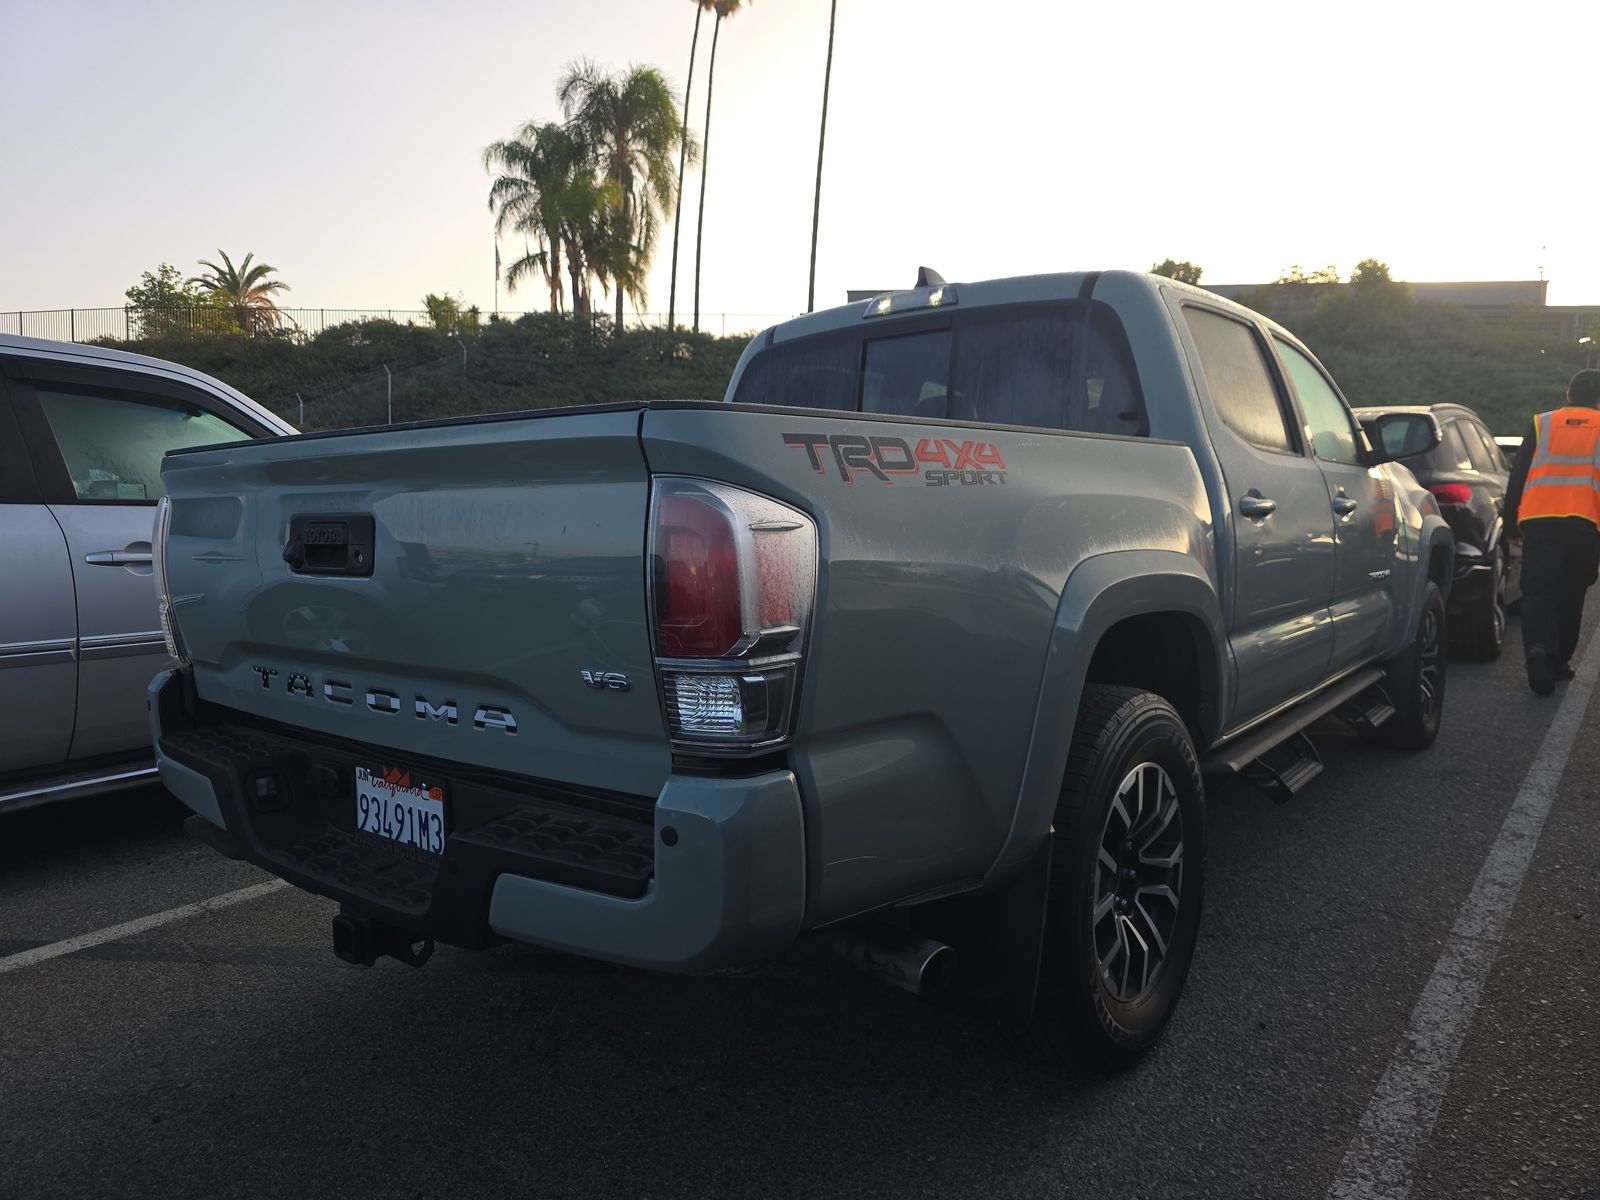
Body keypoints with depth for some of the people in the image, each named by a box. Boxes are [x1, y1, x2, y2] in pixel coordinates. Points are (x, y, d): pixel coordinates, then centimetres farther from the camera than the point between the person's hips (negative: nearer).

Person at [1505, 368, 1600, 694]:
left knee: (1537, 591, -1)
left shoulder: (1541, 425, 10)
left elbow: (1517, 477, 9)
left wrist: (1511, 520, 15)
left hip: (1538, 520, 0)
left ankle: (1537, 647, -25)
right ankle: (1559, 660, 16)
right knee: (1570, 594, 13)